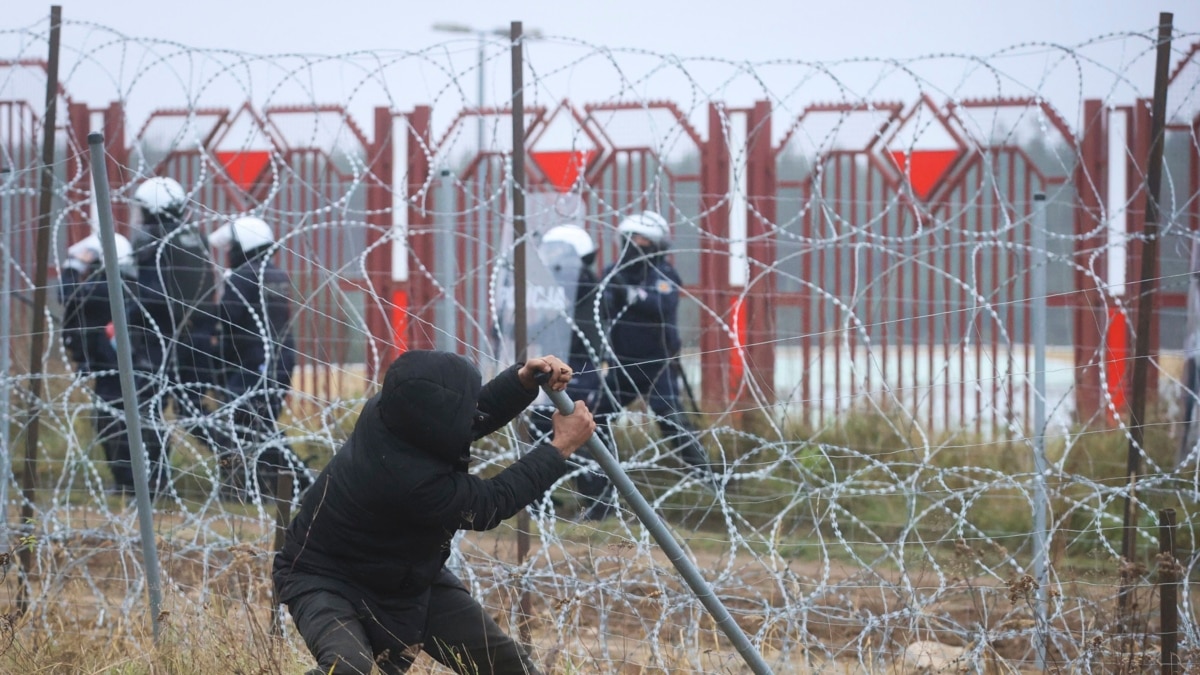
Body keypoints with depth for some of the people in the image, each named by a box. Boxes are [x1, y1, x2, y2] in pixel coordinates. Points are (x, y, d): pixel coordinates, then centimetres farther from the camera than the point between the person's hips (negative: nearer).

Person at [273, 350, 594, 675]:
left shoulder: (394, 408, -18)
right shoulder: (409, 481, -39)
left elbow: (479, 413, 3)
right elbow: (493, 503, -22)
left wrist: (523, 379, -15)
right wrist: (562, 446, -15)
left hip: (407, 574, 9)